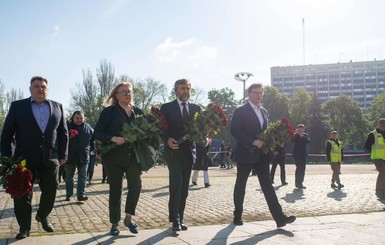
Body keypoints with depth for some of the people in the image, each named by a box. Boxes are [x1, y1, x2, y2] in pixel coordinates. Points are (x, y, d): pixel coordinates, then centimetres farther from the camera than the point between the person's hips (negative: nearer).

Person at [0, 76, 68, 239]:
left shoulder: (57, 107, 9)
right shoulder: (17, 106, 3)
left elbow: (63, 133, 11)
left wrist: (63, 155, 6)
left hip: (50, 158, 2)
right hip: (25, 158, -2)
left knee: (50, 191, 10)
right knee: (23, 194, 2)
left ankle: (42, 216, 35)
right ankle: (24, 227, 17)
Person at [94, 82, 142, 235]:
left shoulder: (138, 112, 10)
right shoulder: (109, 111, -2)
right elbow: (97, 133, -6)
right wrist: (113, 138, -21)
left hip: (133, 156, 3)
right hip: (113, 156, -2)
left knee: (136, 185, -11)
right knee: (115, 190, 4)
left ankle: (128, 218, 8)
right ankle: (115, 223, 17)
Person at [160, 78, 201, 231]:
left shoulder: (196, 108, 12)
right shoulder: (167, 107, 1)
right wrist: (167, 139, -21)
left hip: (188, 152, 4)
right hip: (173, 151, -4)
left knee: (184, 187, 7)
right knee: (176, 184, -15)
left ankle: (179, 219, 15)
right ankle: (175, 219, -6)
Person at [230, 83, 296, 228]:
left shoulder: (264, 112, 14)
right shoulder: (240, 111, -6)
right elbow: (234, 131, -14)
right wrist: (252, 142, -21)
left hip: (261, 155, 5)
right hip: (245, 154, -5)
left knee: (267, 185, 0)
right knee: (240, 184, 6)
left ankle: (279, 217, -4)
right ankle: (237, 216, 18)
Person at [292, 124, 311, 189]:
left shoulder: (305, 135, 11)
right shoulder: (295, 135, 3)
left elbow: (308, 141, -8)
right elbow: (293, 140, -16)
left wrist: (302, 136, -17)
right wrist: (297, 133, -18)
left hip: (304, 154, 4)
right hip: (297, 154, -4)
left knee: (302, 169, 3)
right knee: (299, 168, -12)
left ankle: (300, 183, 11)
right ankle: (298, 183, -5)